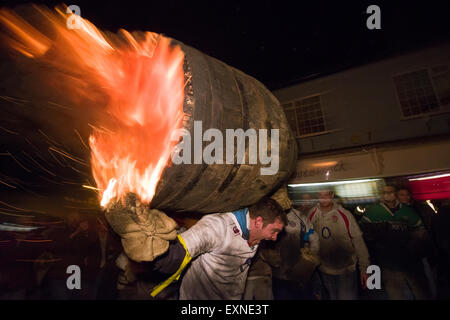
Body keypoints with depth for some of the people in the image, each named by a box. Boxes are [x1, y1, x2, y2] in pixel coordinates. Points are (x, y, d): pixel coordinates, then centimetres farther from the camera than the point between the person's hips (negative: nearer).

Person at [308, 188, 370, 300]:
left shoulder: (345, 215, -16)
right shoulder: (311, 215, -9)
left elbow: (358, 241, -11)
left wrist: (364, 269, -9)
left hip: (346, 270, -2)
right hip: (324, 271, 3)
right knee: (332, 297, 21)